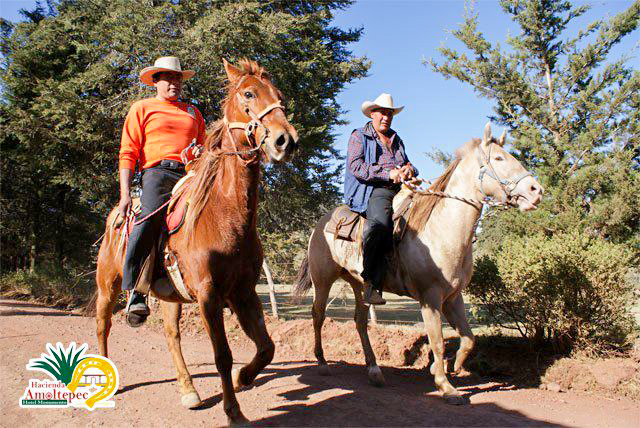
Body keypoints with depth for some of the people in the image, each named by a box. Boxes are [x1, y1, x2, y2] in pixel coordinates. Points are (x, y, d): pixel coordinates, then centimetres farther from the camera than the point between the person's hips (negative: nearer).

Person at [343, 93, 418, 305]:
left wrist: (409, 169, 5)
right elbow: (355, 166, -5)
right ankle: (371, 281, -28)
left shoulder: (396, 140, 30)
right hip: (374, 191, -7)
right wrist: (388, 174, -12)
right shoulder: (359, 136, 10)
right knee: (380, 222, -37)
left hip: (399, 190, 7)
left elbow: (406, 164, 33)